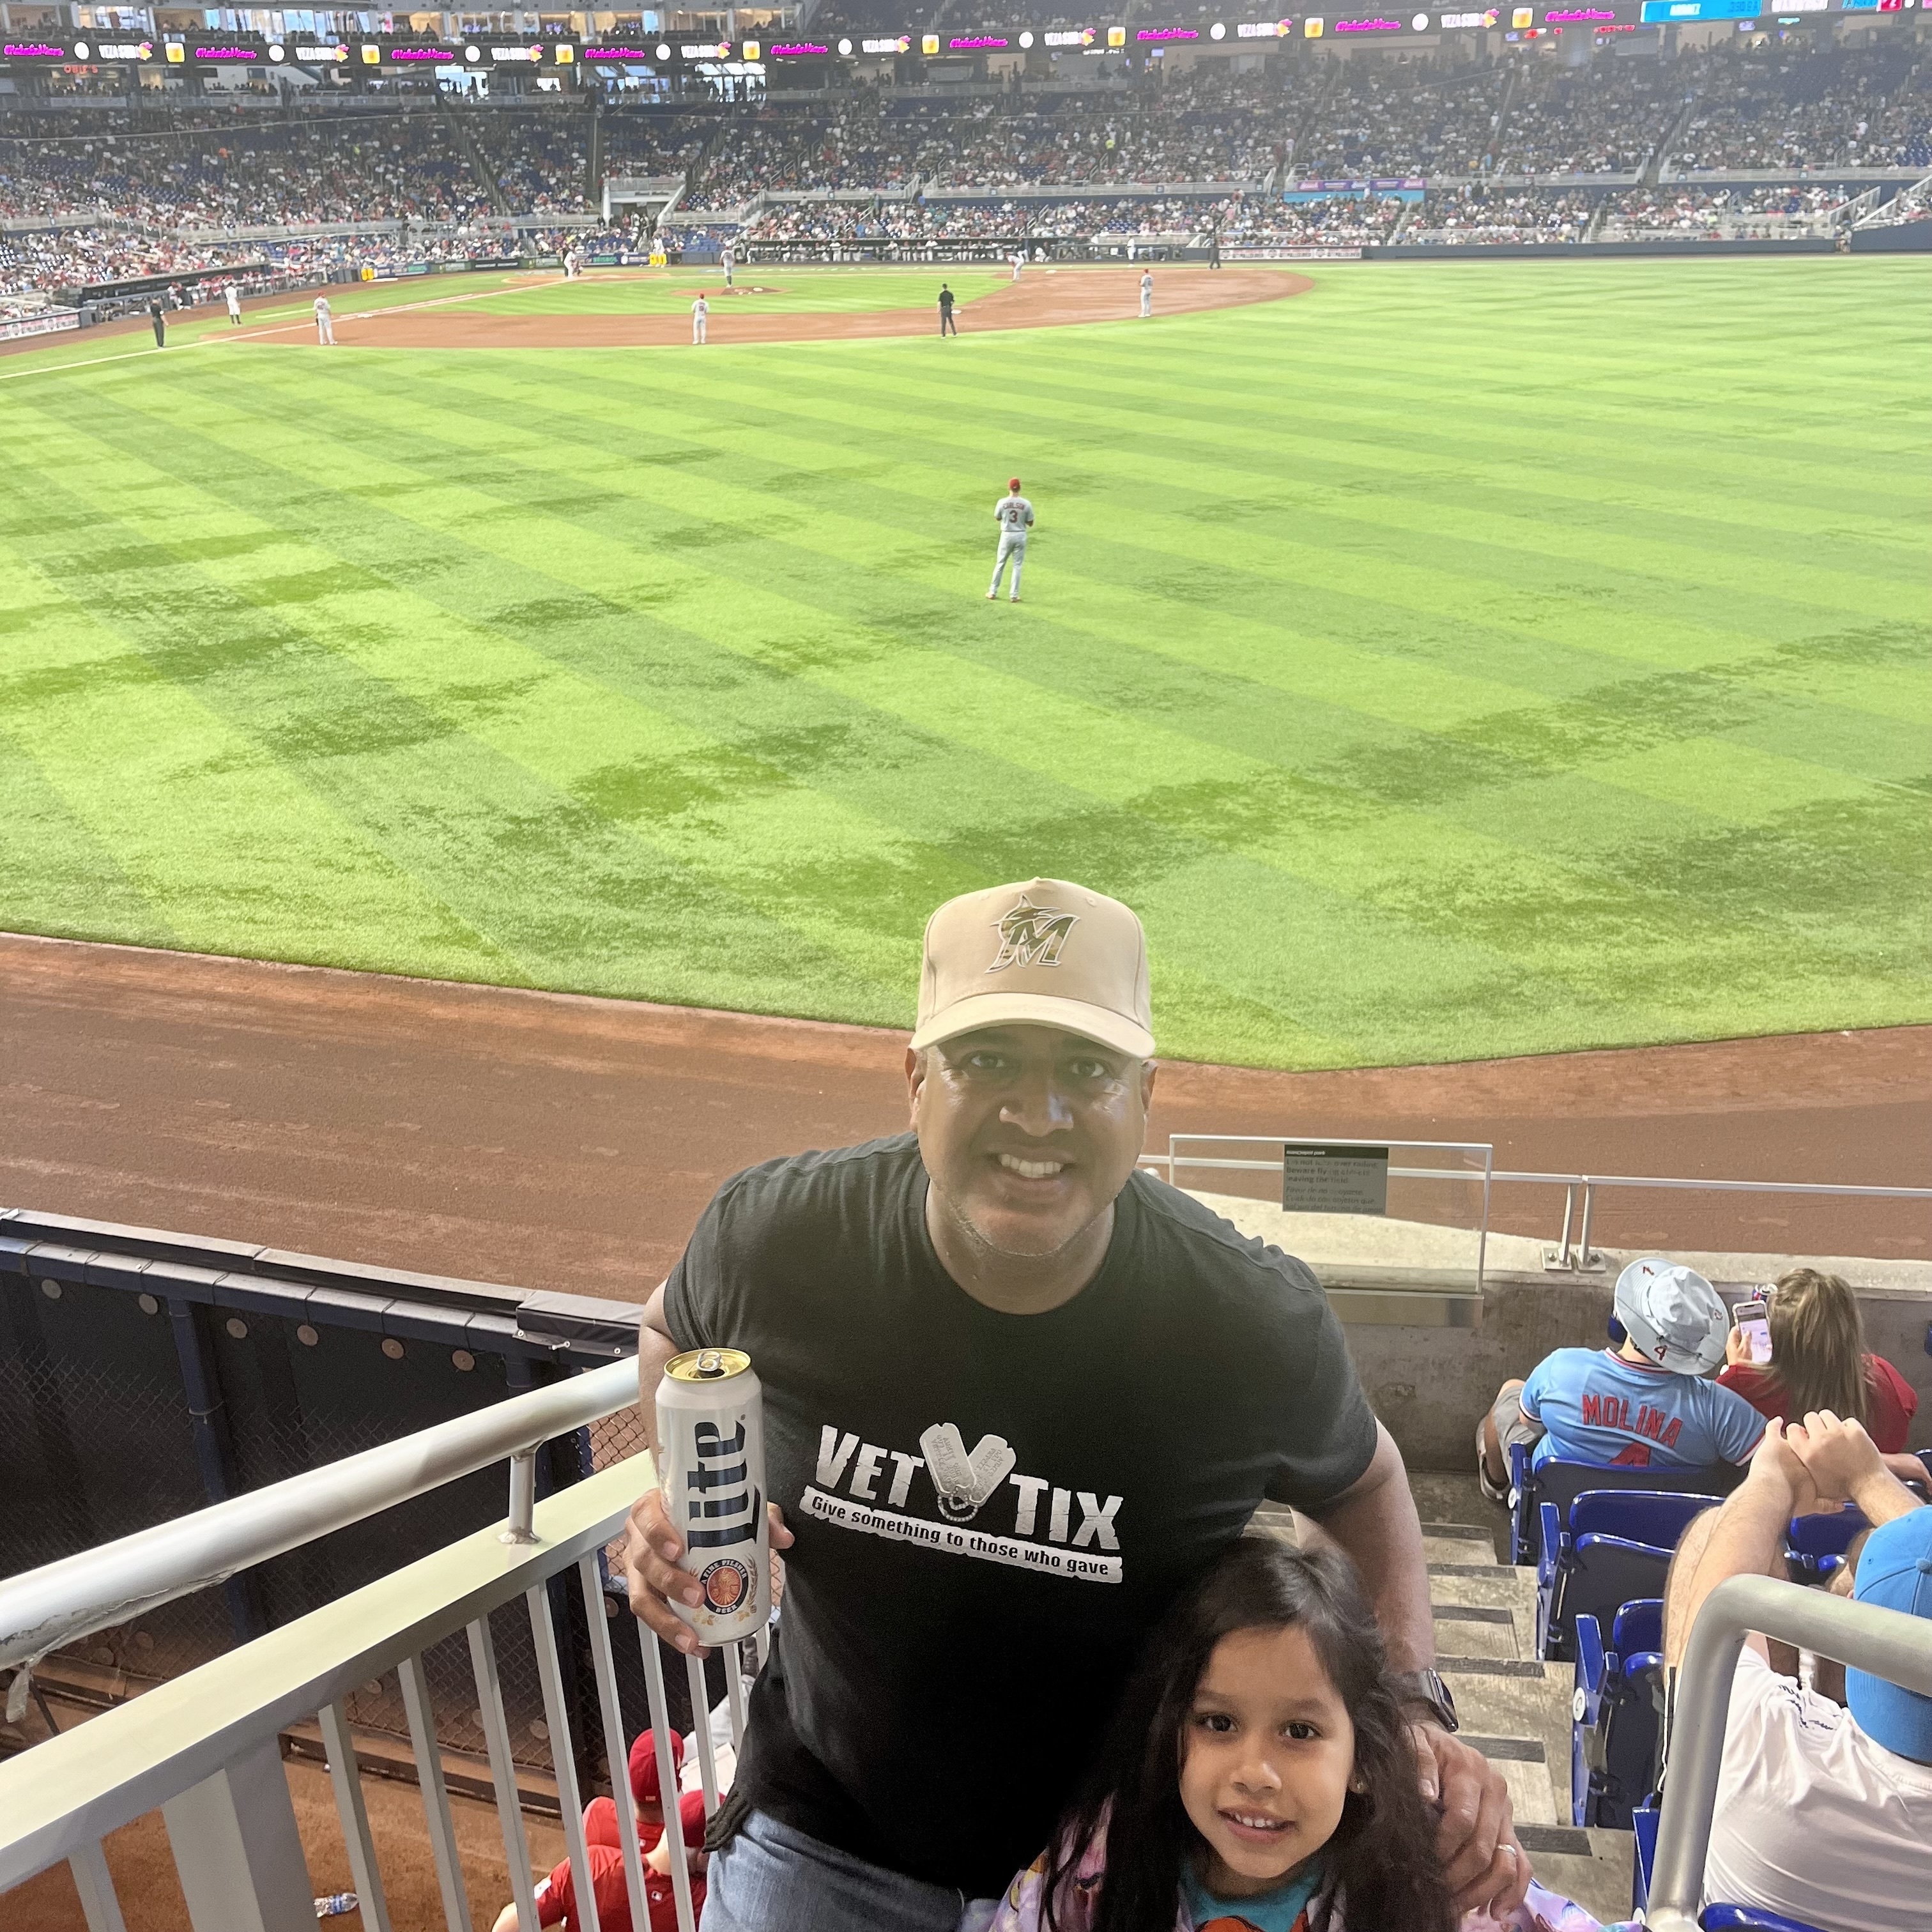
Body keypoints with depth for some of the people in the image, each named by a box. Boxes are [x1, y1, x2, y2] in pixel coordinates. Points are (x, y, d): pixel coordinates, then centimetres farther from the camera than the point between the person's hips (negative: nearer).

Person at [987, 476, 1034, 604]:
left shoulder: (1002, 502, -11)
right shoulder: (1026, 504, -10)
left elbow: (997, 518, 5)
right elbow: (1030, 523, -1)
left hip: (1006, 536, 0)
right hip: (1020, 536, 0)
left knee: (1000, 564, 14)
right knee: (1017, 565, 9)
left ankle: (993, 592, 19)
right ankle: (1014, 595, 9)